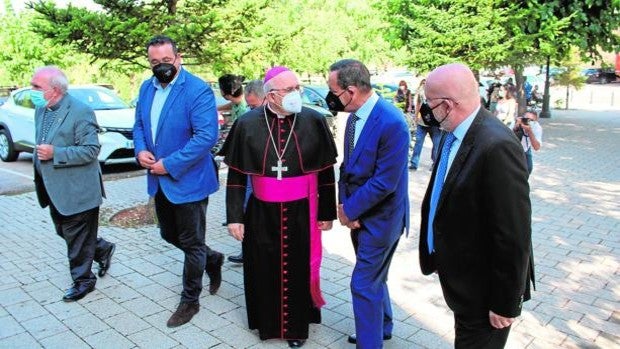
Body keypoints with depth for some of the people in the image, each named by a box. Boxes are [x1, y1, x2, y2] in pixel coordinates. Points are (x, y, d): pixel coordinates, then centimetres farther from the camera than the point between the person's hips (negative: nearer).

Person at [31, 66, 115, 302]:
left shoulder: (80, 112, -19)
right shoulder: (41, 110, 7)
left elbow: (91, 149, -22)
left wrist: (54, 153, -26)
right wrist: (40, 155, 9)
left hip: (76, 190, -8)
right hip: (54, 190, 8)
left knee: (77, 238, 5)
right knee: (66, 233, 19)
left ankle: (83, 281, 23)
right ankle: (103, 249, 39)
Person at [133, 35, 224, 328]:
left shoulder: (198, 90, -18)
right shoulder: (146, 87, 6)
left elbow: (206, 136, -25)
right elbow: (139, 124, 15)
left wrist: (169, 164, -23)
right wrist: (140, 150, -6)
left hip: (187, 180, -8)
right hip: (159, 180, 8)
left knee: (191, 243, 7)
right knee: (169, 234, 21)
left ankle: (190, 300, 25)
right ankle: (212, 260, 45)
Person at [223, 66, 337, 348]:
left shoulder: (314, 121, -7)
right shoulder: (247, 124, -7)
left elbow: (326, 172, 0)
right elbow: (236, 175, -1)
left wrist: (327, 213, 1)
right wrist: (234, 216, -3)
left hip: (301, 214, 0)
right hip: (262, 214, 1)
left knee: (299, 270, 12)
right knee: (264, 271, 13)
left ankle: (297, 325, 35)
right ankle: (268, 323, 38)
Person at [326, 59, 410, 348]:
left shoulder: (391, 123, -25)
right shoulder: (354, 116, 1)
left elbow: (385, 182, -25)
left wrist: (349, 210, -15)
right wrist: (344, 204, -6)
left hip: (378, 217, -8)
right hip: (358, 212, 8)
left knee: (364, 284, -1)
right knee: (373, 279, 23)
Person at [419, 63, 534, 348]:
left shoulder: (497, 145, -28)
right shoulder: (452, 134, 0)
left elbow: (513, 236, -24)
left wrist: (505, 304, -17)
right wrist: (439, 255, 15)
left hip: (483, 291, -8)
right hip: (459, 278, 8)